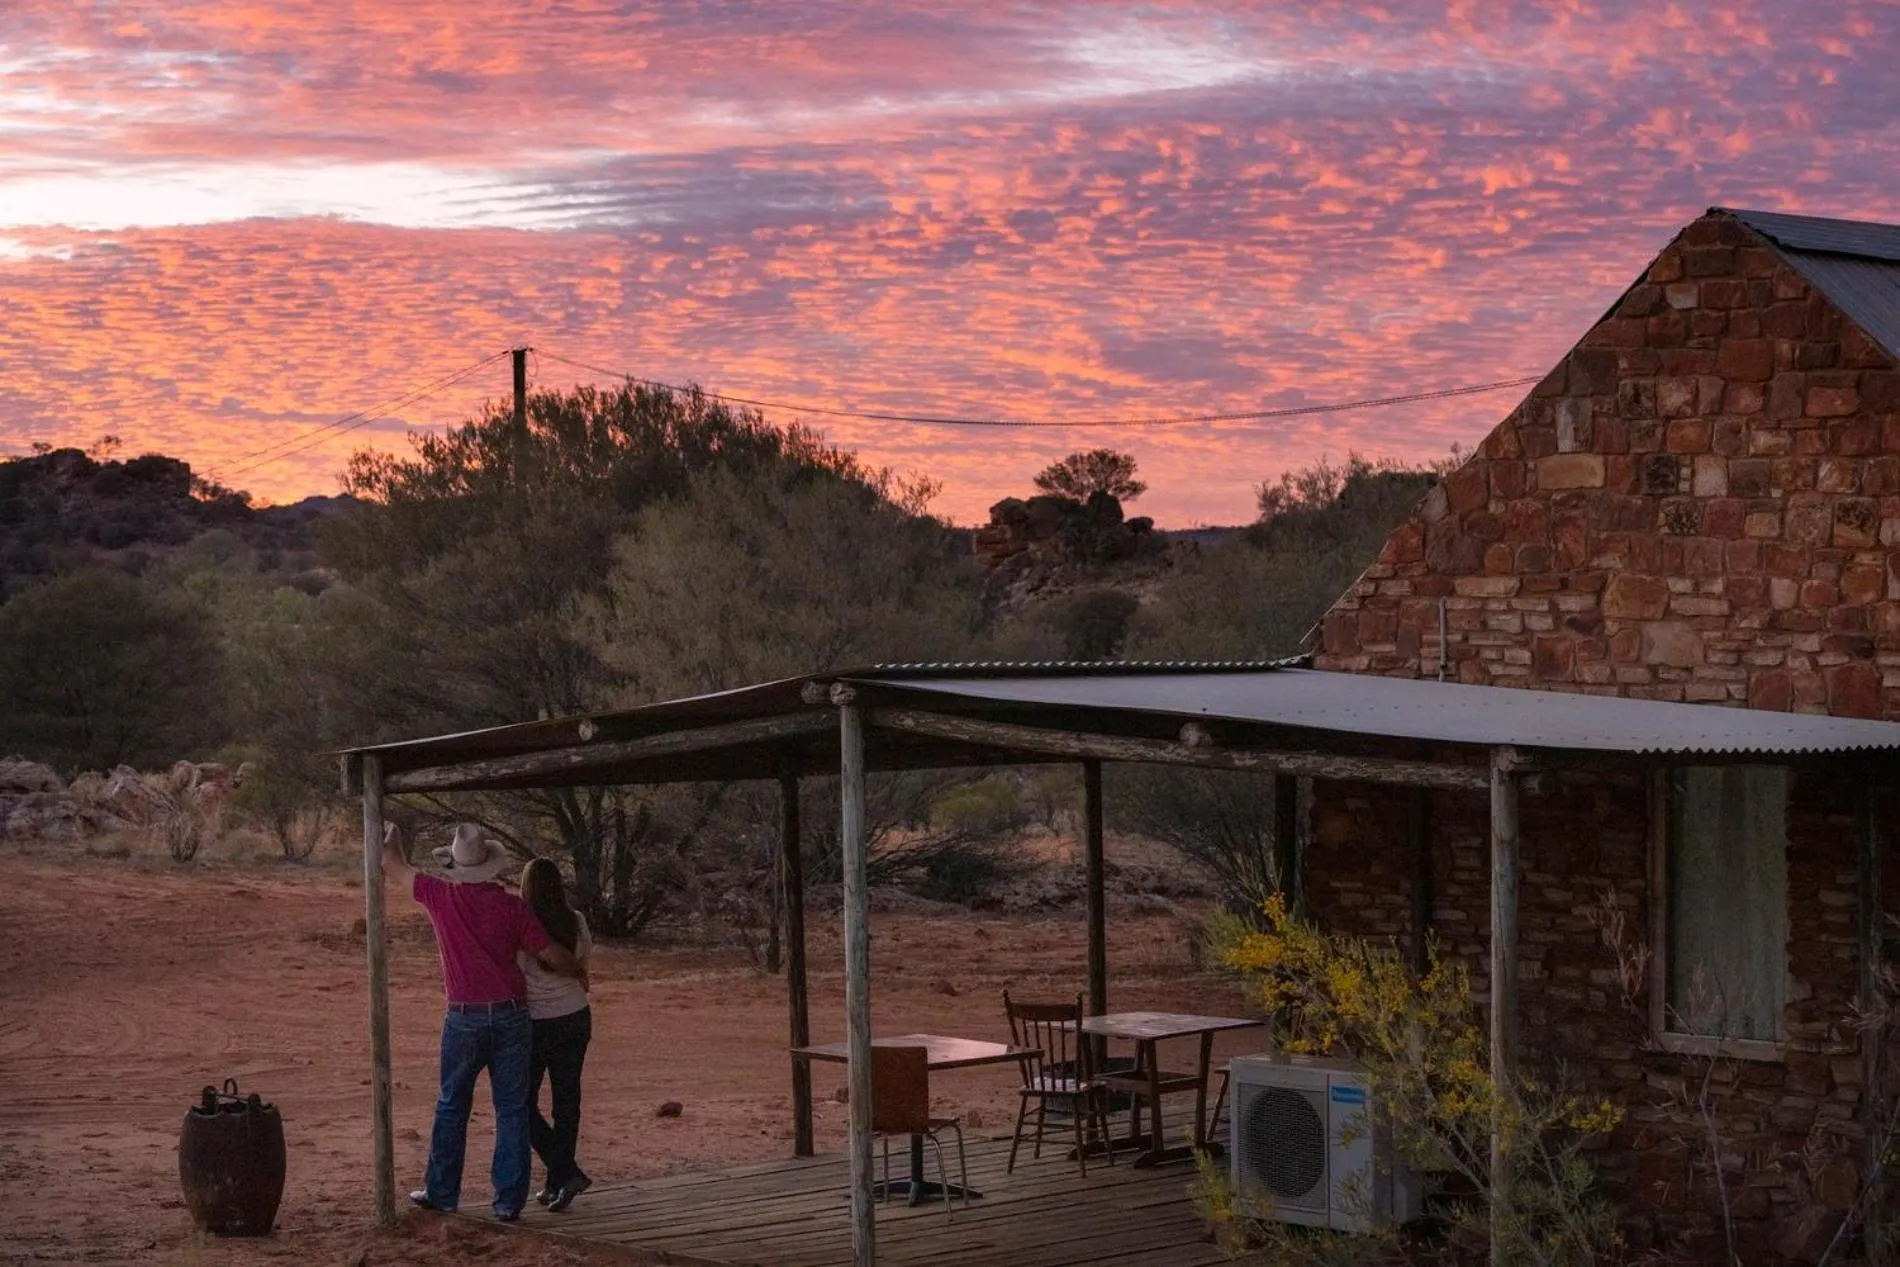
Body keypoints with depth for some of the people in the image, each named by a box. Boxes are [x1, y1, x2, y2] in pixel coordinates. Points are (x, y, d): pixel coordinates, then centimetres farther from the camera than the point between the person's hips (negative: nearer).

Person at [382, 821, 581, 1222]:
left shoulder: (441, 897, -3)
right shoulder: (511, 906, -3)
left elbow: (396, 869, 14)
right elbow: (553, 955, -2)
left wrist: (392, 837, 34)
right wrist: (577, 972, 20)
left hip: (464, 1019, 0)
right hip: (511, 1016, 0)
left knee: (452, 1106, 14)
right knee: (512, 1109, 5)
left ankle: (442, 1192, 21)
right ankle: (509, 1200, 4)